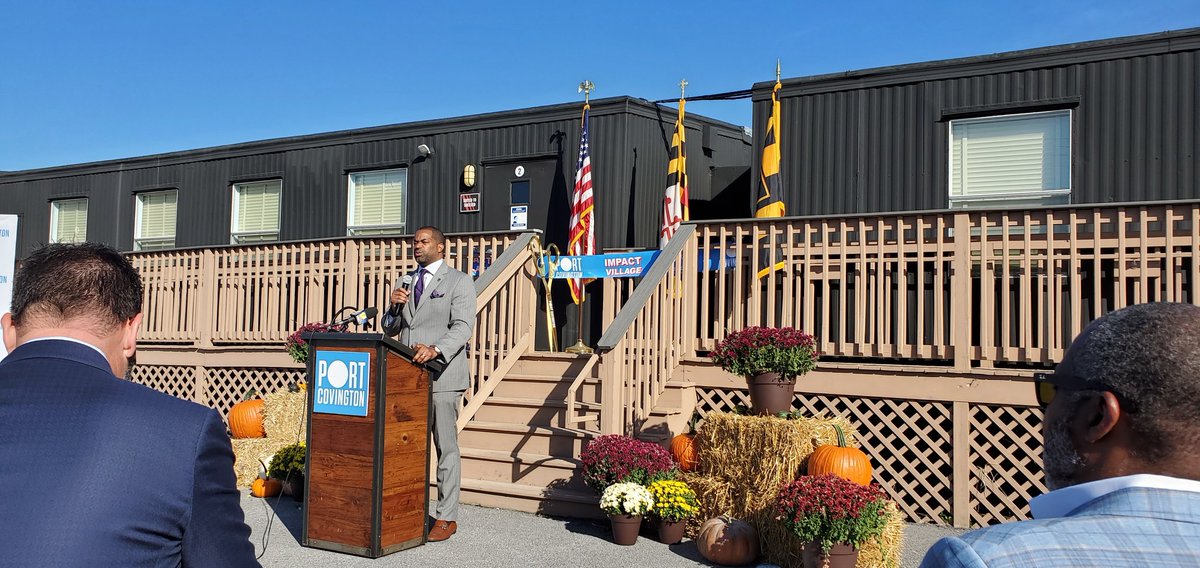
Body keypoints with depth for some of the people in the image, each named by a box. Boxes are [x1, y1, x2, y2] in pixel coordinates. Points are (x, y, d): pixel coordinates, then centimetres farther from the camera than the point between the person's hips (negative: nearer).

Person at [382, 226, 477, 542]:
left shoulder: (459, 282, 1)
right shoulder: (405, 282, 19)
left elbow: (463, 326, -12)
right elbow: (389, 329, 22)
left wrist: (435, 350, -29)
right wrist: (395, 306, 0)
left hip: (441, 375, -5)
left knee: (446, 447, -2)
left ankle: (447, 517, 3)